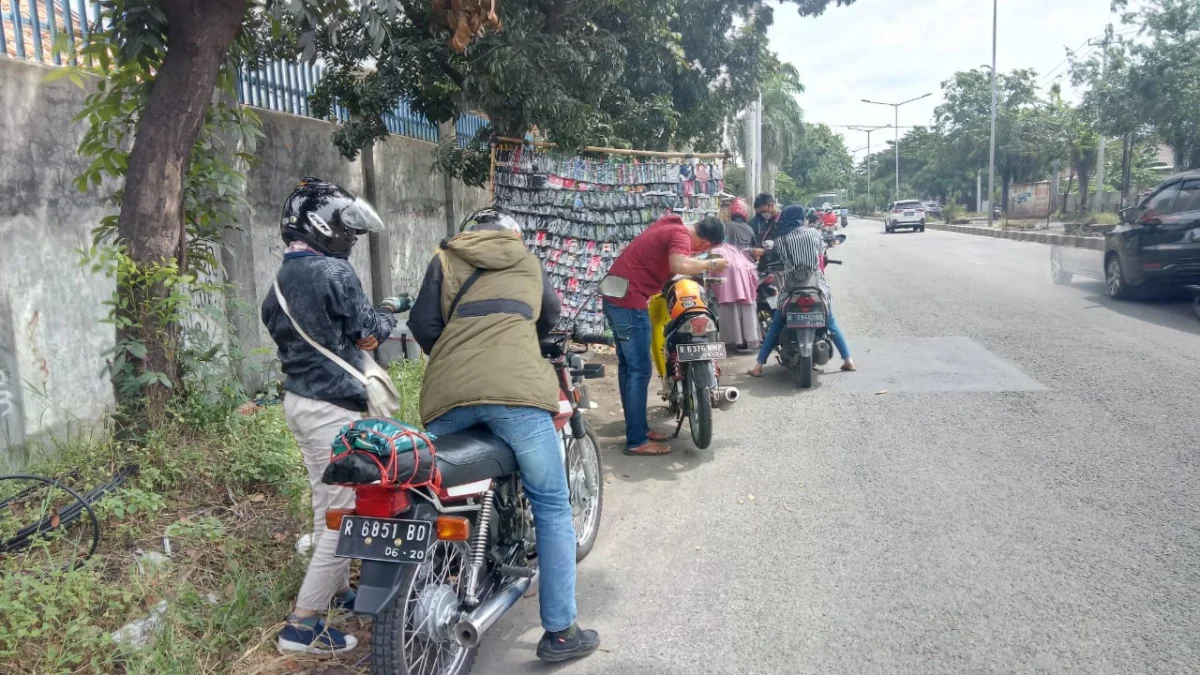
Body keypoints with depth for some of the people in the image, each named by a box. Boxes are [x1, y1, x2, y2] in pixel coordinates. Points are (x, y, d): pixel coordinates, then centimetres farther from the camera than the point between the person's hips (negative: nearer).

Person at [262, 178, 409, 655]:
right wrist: (389, 312, 11)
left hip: (297, 399, 10)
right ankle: (302, 624, -1)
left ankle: (339, 589, 35)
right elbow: (369, 335, -10)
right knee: (346, 514, -4)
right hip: (333, 406, -10)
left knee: (326, 506, 20)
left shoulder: (279, 281, 12)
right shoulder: (334, 273, -15)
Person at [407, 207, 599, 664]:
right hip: (516, 390, -2)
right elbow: (551, 318, 39)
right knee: (552, 507, 7)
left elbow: (422, 324, 11)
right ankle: (560, 631, 6)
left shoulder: (445, 259, 23)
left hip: (447, 395, 2)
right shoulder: (526, 261, 25)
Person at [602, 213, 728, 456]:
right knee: (639, 370, -5)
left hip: (616, 295, 10)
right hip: (629, 299, -10)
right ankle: (637, 441, -1)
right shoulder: (681, 236, -15)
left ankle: (638, 428, 26)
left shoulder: (671, 223, 12)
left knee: (628, 366, 15)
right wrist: (710, 264, -20)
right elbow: (679, 265, -36)